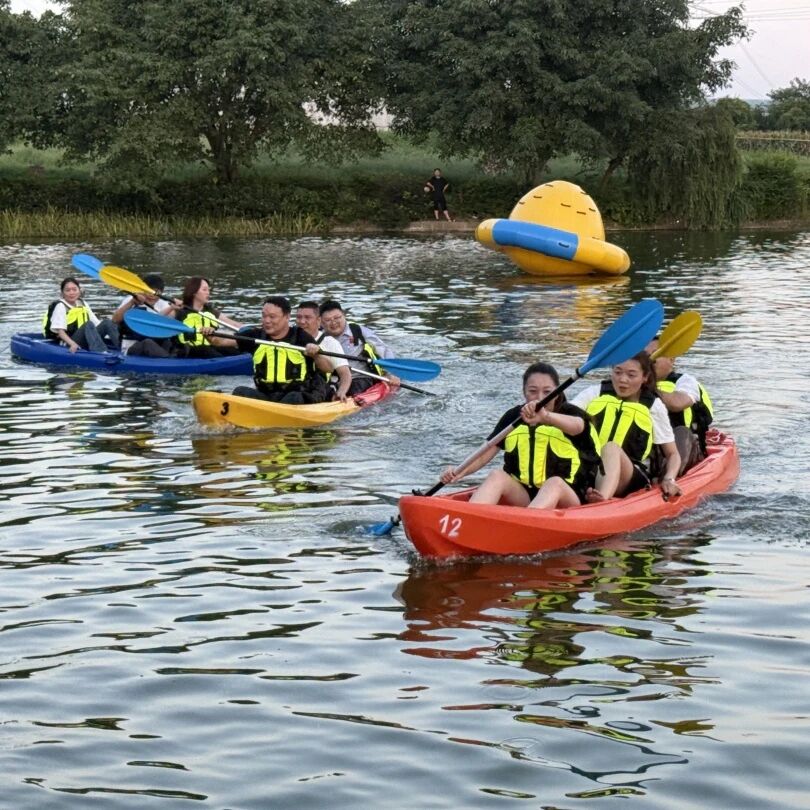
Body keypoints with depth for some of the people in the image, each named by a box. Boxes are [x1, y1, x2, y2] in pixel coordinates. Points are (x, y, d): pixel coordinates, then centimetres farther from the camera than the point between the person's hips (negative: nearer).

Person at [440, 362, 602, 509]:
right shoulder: (513, 417, 10)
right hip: (521, 496, 3)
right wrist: (461, 471, -17)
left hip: (563, 498, -3)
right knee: (497, 476, -22)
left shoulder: (570, 413, -2)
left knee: (555, 482, -34)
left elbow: (577, 426, -28)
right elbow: (485, 454, 5)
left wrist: (545, 416, -49)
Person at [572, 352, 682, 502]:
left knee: (611, 448, -34)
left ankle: (603, 497, -62)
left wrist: (669, 480, -6)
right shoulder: (594, 393, 13)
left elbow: (673, 454, 14)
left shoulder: (654, 407, 11)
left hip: (633, 478, -2)